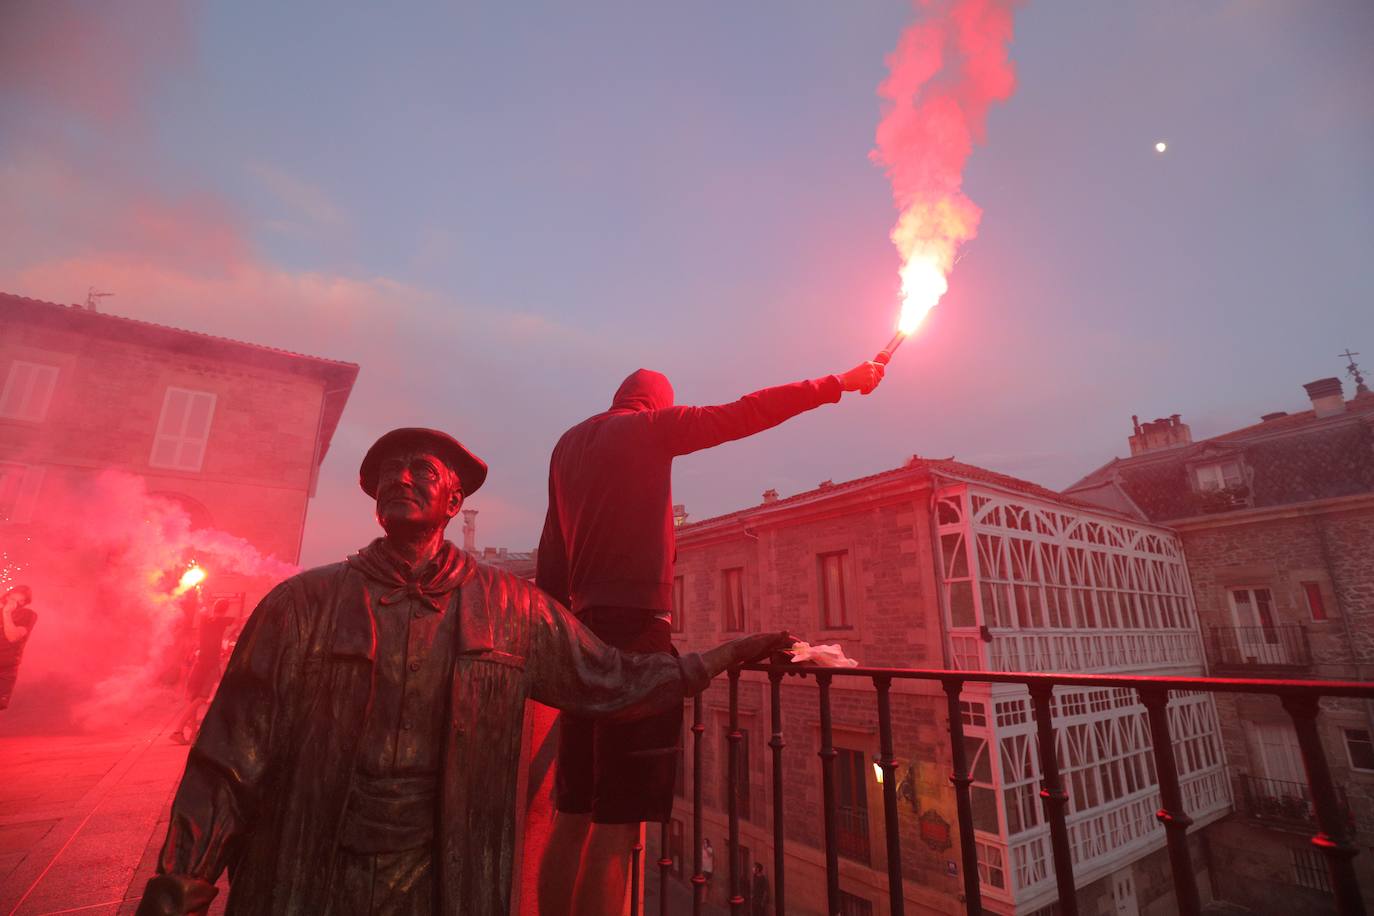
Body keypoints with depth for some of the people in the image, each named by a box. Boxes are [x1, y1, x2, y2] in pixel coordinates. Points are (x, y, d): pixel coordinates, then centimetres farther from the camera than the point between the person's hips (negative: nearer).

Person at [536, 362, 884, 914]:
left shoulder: (567, 444, 18)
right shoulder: (650, 426, 0)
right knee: (616, 823, -4)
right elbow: (746, 414, -2)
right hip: (634, 626, -7)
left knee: (573, 815, 12)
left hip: (583, 629, 8)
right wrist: (839, 383, 7)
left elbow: (551, 554, 16)